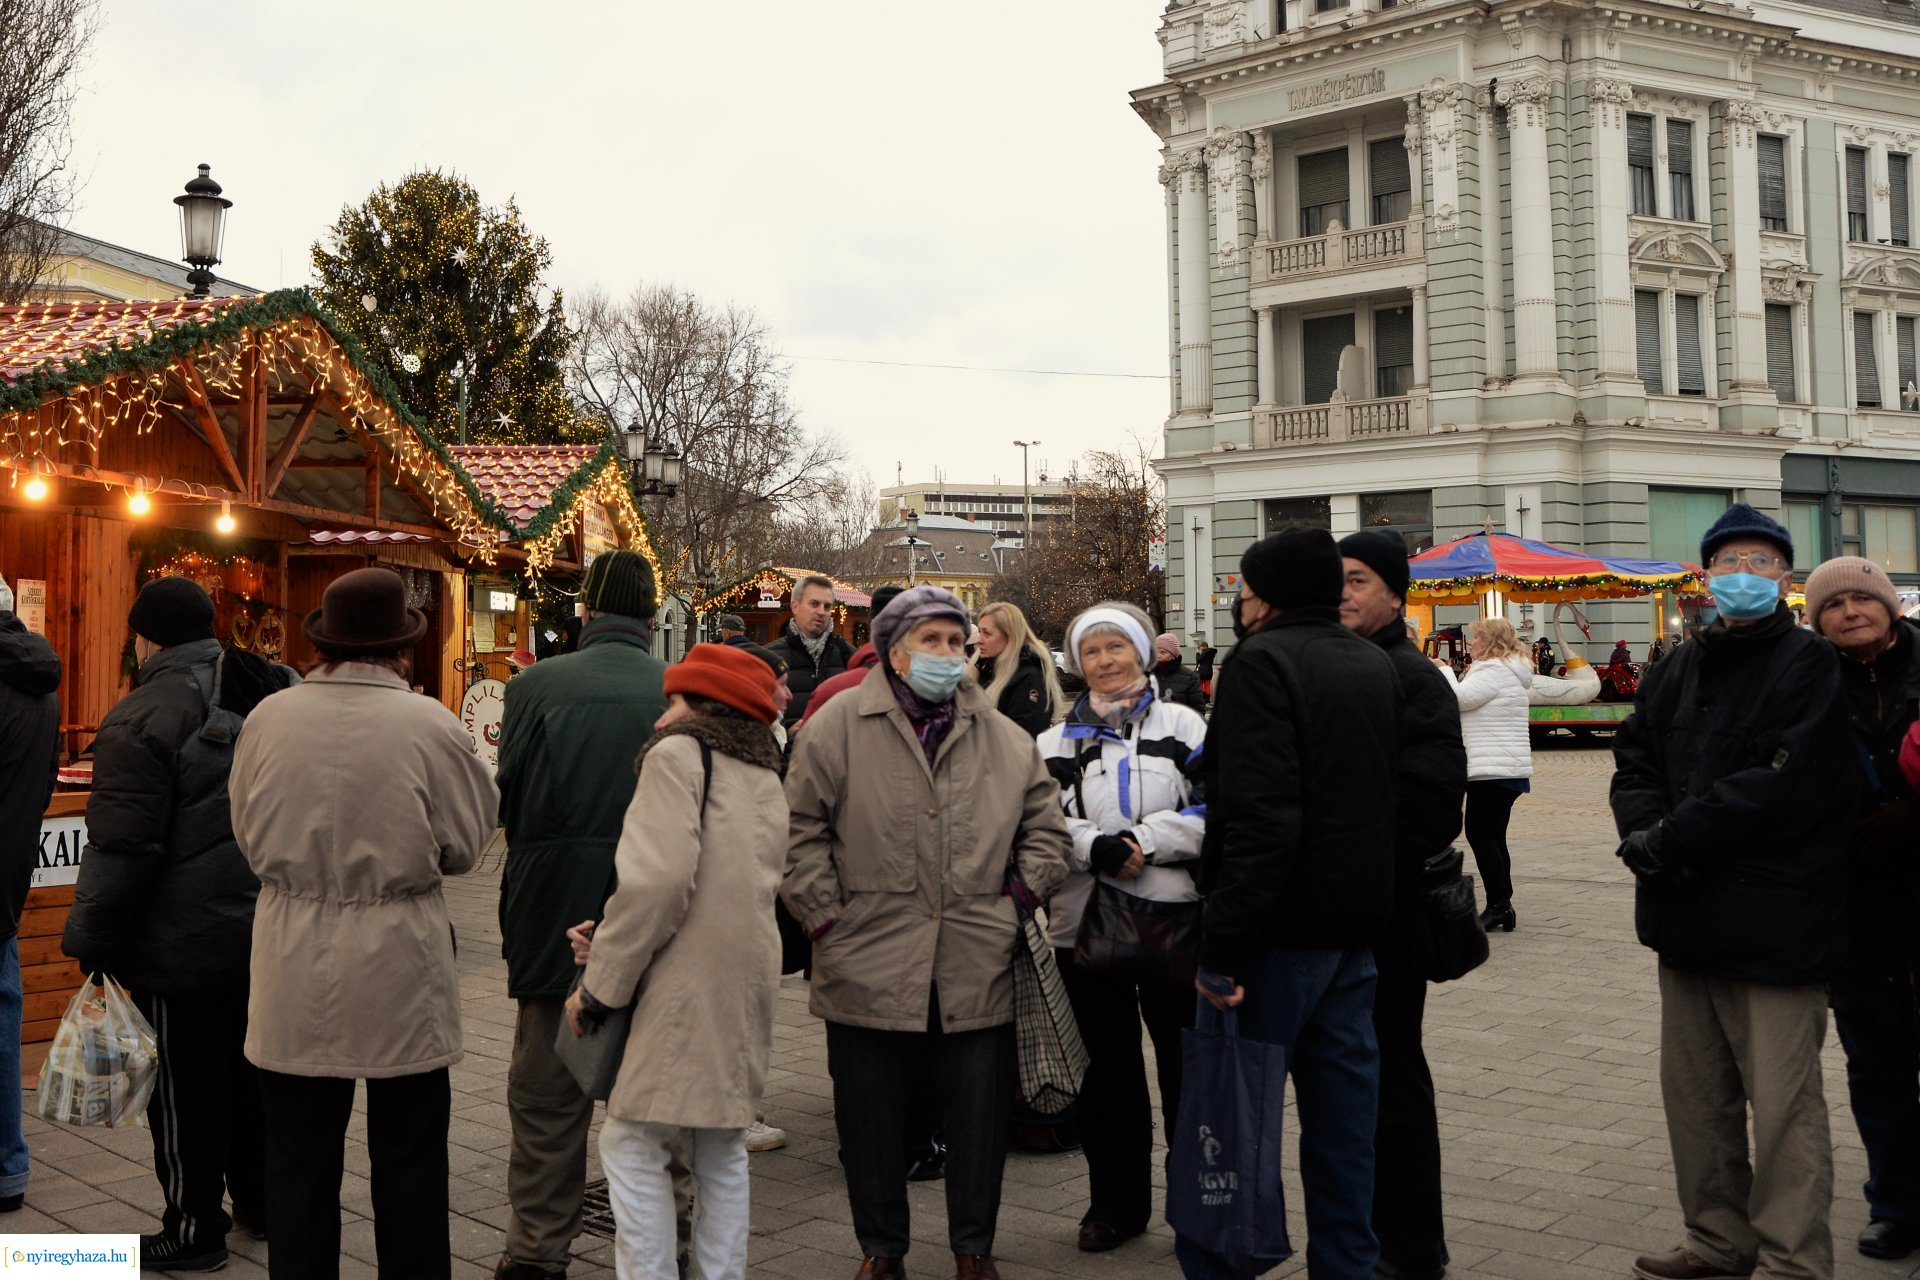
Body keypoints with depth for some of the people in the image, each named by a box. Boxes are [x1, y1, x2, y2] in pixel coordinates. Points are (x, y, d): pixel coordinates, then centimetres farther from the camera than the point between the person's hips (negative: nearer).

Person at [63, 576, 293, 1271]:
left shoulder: (144, 717, -17)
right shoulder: (273, 693, 6)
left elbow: (122, 847, -18)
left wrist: (91, 939, -9)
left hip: (182, 941, -7)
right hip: (269, 930, 7)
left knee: (186, 1085, 4)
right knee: (251, 1066, 19)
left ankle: (193, 1230, 14)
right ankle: (260, 1200, 31)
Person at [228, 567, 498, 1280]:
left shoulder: (268, 719, -5)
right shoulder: (431, 726, -13)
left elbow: (249, 837, 7)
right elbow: (464, 846, -3)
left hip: (294, 969, 2)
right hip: (398, 966, -2)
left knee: (300, 1160, 13)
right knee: (408, 1165, 10)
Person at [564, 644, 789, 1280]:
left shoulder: (678, 755, -5)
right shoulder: (766, 779, 18)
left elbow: (658, 880, -16)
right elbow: (755, 884, 15)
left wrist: (599, 986, -8)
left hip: (685, 983, -8)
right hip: (747, 985, 8)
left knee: (632, 1145, 1)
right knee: (722, 1150, 15)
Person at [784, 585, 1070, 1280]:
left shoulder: (1004, 738, 10)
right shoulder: (838, 727, 0)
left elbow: (1045, 827, 16)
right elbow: (804, 831, -1)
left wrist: (1021, 896, 5)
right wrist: (827, 917, -6)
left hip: (978, 969, 2)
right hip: (869, 968, -2)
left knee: (978, 1117, 9)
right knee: (873, 1119, 10)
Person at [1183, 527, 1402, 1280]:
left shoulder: (1262, 661, -14)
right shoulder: (1375, 667, 12)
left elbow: (1260, 818, -22)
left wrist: (1224, 945, -22)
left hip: (1284, 928, -8)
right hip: (1358, 922, 8)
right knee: (1342, 1111, 14)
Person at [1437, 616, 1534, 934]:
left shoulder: (1495, 671, -13)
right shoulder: (1504, 670, 21)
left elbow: (1460, 697, -19)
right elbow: (1471, 705, 21)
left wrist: (1444, 671, -3)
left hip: (1493, 770, -11)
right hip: (1501, 770, 11)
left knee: (1480, 834, -8)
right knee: (1493, 837, 11)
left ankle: (1499, 905, -6)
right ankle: (1502, 908, 14)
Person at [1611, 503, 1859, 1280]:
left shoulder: (1809, 666, -5)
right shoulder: (1679, 670, 15)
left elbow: (1787, 785, -17)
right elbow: (1635, 759, 10)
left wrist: (1671, 836, -16)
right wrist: (1644, 828, -11)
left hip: (1771, 917, -7)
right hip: (1687, 915, 7)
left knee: (1782, 1104, -2)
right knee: (1694, 1091, 14)